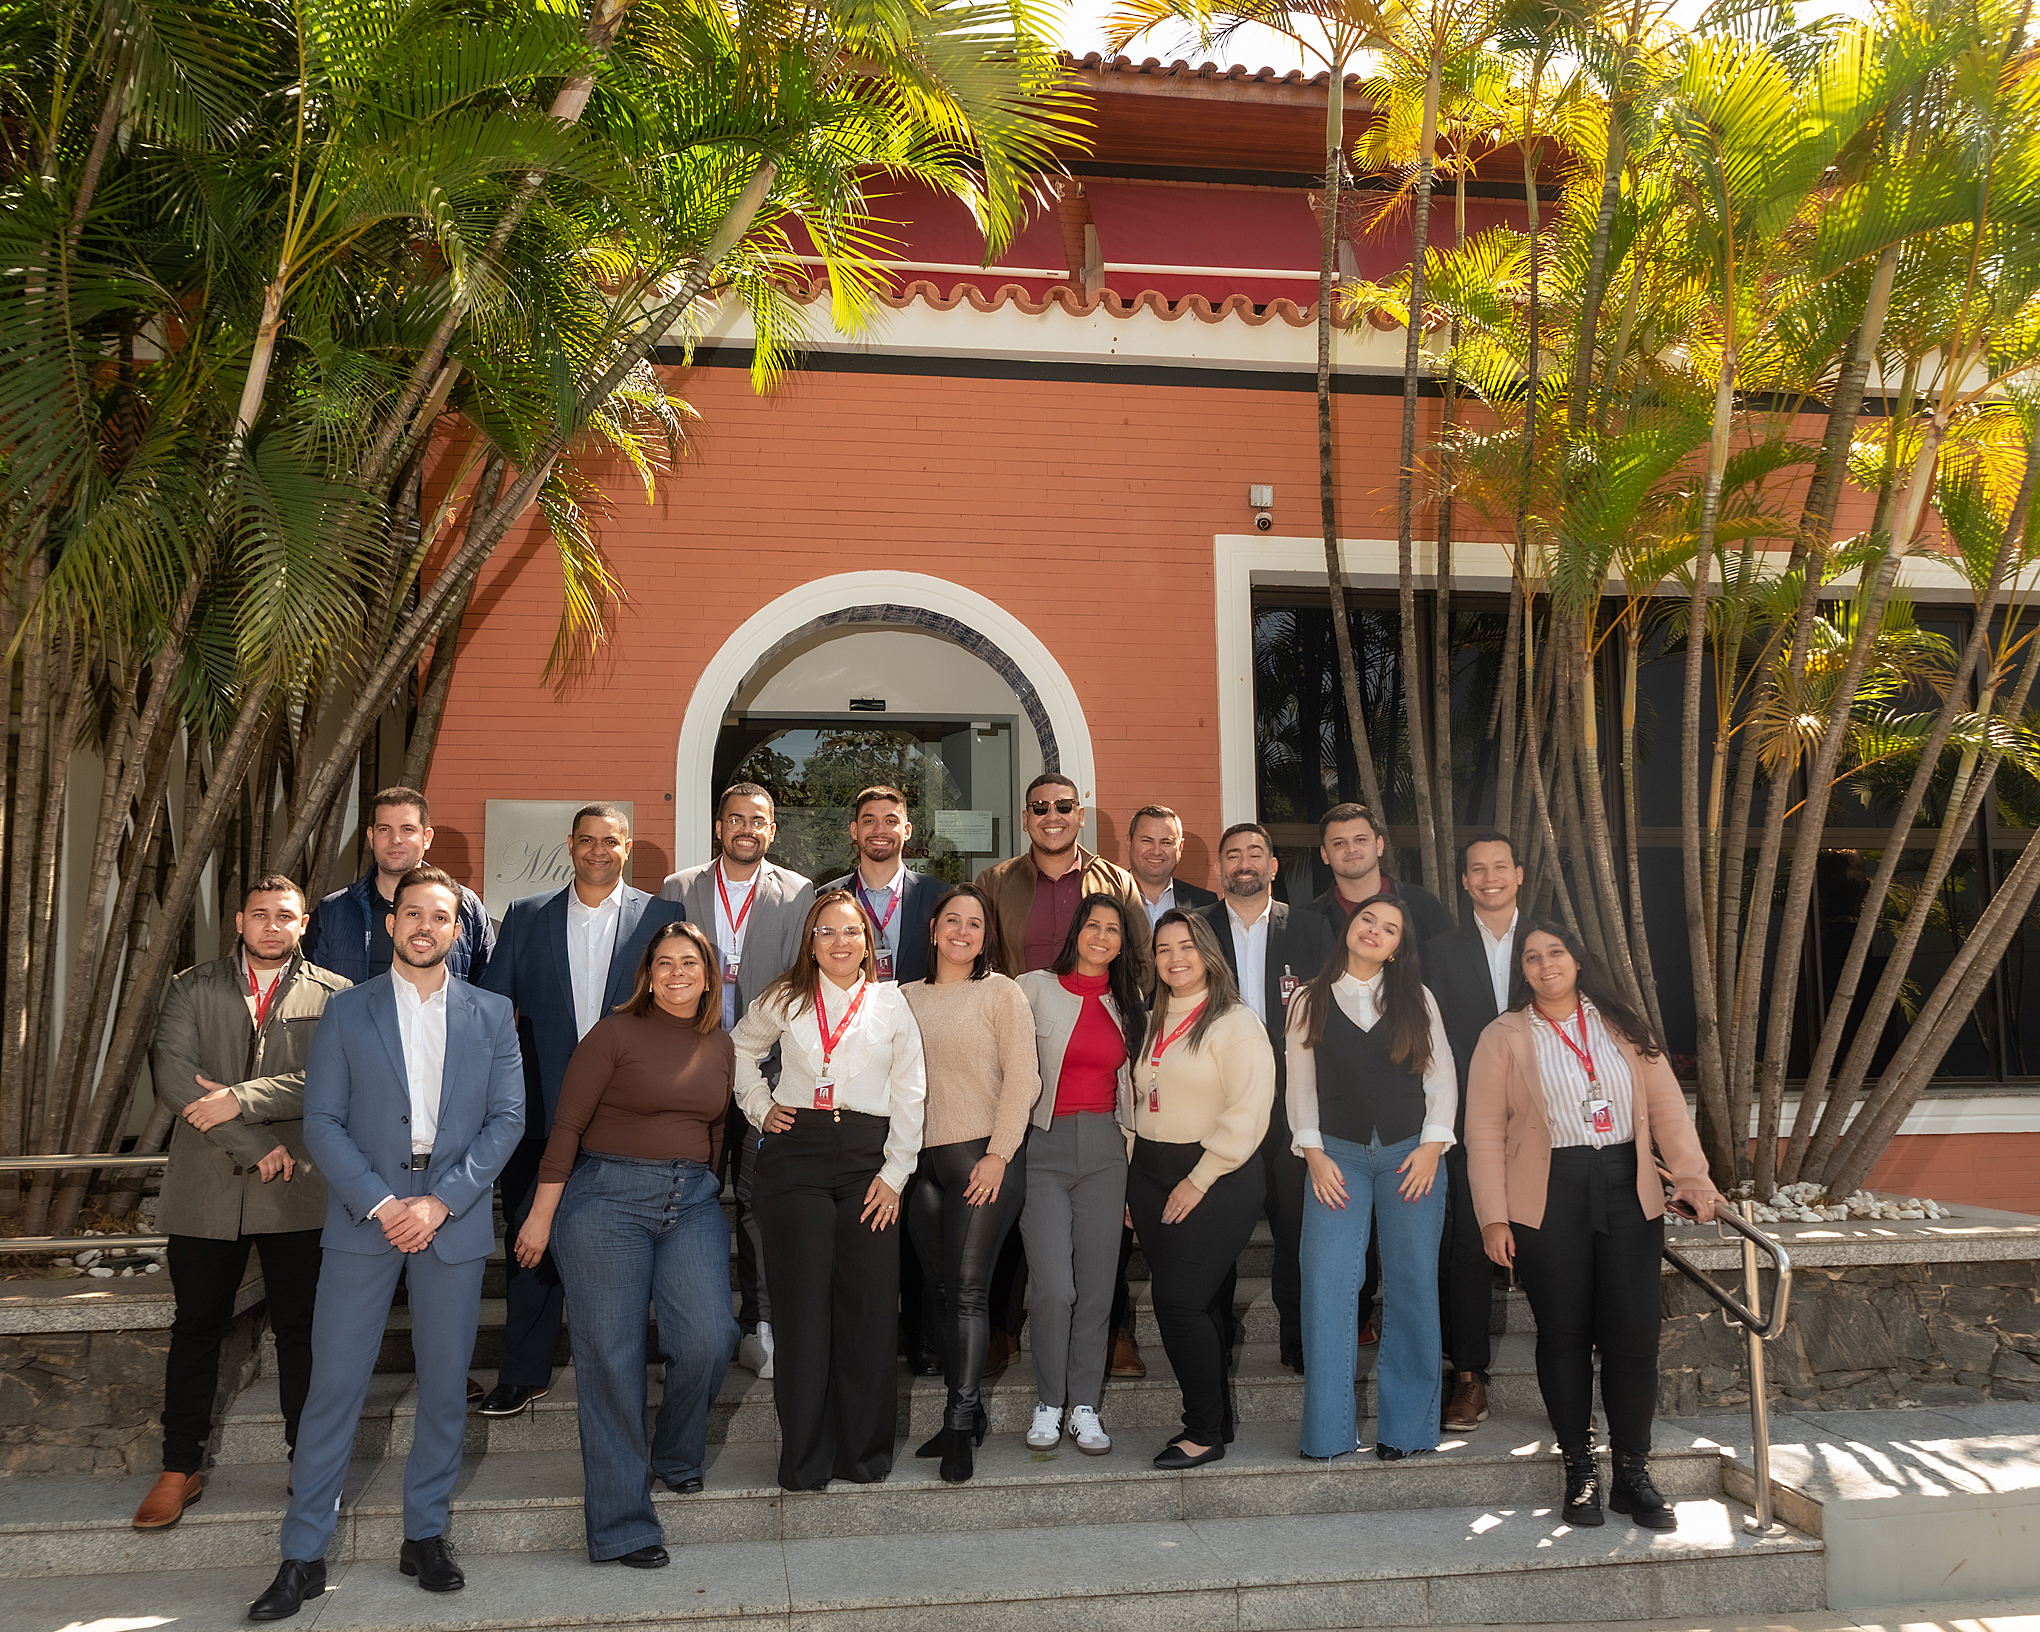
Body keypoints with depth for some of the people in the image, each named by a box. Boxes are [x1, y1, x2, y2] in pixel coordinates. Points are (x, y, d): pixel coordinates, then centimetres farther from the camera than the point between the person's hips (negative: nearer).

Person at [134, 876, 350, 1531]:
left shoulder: (333, 995, 4)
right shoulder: (192, 989, 7)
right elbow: (172, 1073, -7)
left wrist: (240, 1099, -18)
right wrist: (253, 1144, -13)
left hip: (299, 1190, -1)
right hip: (206, 1190, 1)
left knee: (300, 1329, 7)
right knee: (196, 1328, 10)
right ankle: (180, 1468, 23)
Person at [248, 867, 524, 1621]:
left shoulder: (491, 1015, 6)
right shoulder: (345, 1011, 4)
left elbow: (507, 1118, 0)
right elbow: (321, 1121, -1)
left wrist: (440, 1201, -10)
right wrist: (382, 1203, -12)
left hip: (453, 1220, 1)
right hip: (363, 1218, -1)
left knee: (445, 1387, 7)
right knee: (334, 1385, 0)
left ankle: (425, 1536, 23)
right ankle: (303, 1556, 11)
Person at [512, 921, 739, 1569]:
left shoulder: (720, 1047, 11)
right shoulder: (616, 1032, -4)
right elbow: (567, 1125, -5)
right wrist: (542, 1213, -7)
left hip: (694, 1200, 4)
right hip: (608, 1194, -4)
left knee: (708, 1339, -12)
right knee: (611, 1355, -2)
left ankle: (675, 1455, 20)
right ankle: (622, 1524, 8)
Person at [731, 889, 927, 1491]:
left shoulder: (892, 1002, 9)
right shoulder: (784, 998, 11)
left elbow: (910, 1093, 8)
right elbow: (739, 1050, 23)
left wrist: (895, 1172, 1)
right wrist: (759, 1107, 9)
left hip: (869, 1158, 0)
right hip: (795, 1153, 0)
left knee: (868, 1304, -2)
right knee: (803, 1302, -3)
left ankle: (865, 1451, 11)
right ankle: (805, 1459, 5)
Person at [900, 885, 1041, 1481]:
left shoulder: (1000, 992, -1)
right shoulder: (908, 997, 12)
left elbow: (1022, 1078, -6)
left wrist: (998, 1155, -12)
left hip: (984, 1157, -4)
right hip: (923, 1162, 4)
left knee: (967, 1291, -7)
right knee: (947, 1292, 7)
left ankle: (961, 1426, -1)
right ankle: (967, 1413, 18)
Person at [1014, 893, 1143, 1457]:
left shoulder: (1127, 1003, 13)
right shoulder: (1035, 988, 0)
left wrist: (1134, 1155, 15)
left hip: (1105, 1148, 3)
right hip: (1045, 1145, -3)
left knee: (1097, 1285, 3)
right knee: (1055, 1288, -10)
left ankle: (1085, 1406, 16)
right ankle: (1048, 1402, 10)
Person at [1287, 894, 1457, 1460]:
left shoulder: (1416, 999, 10)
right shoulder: (1311, 1001, 8)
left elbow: (1442, 1075, 7)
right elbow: (1300, 1084, 7)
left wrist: (1432, 1145, -3)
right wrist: (1314, 1152, -3)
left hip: (1411, 1154, 1)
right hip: (1337, 1156, 0)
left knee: (1414, 1284, 0)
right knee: (1327, 1283, -8)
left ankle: (1405, 1426, 10)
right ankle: (1329, 1430, 0)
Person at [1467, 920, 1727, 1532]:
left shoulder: (1623, 1027, 12)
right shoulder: (1504, 1038, 4)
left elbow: (1666, 1106, 8)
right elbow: (1484, 1132, 0)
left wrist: (1692, 1175, -6)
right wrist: (1493, 1217, -6)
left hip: (1628, 1190, 2)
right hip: (1549, 1198, -2)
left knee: (1634, 1332, -1)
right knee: (1564, 1335, 3)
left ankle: (1633, 1474, 12)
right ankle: (1579, 1471, 15)